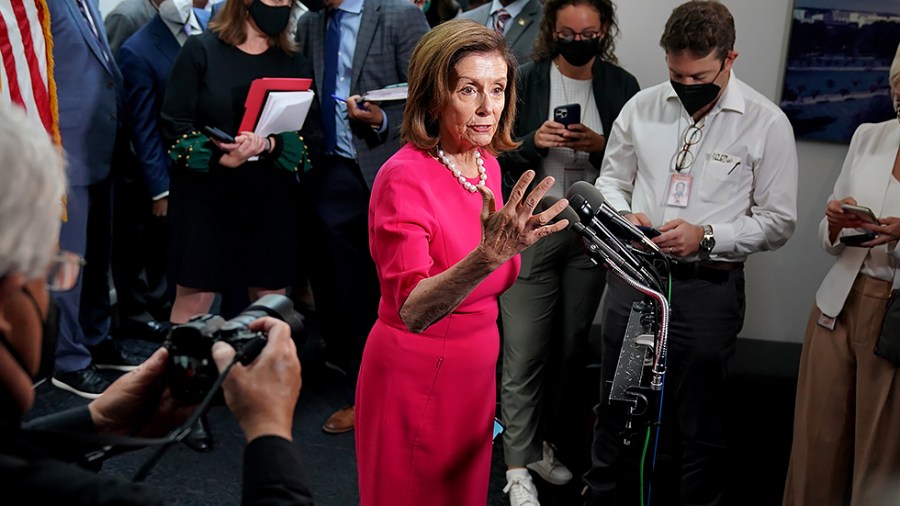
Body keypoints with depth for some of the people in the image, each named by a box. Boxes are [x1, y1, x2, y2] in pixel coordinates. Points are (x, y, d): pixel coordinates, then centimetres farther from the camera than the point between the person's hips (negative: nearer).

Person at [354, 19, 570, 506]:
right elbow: (413, 311, -36)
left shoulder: (488, 165, 1)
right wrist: (489, 254, -48)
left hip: (476, 369, 7)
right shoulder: (405, 178, -22)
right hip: (415, 378, -7)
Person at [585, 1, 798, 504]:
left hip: (709, 288, -3)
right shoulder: (642, 107, 2)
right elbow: (612, 180, 14)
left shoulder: (767, 124, -8)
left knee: (699, 424, 9)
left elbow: (778, 221, -5)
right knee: (615, 407, 16)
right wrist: (623, 217, -8)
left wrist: (706, 236, -18)